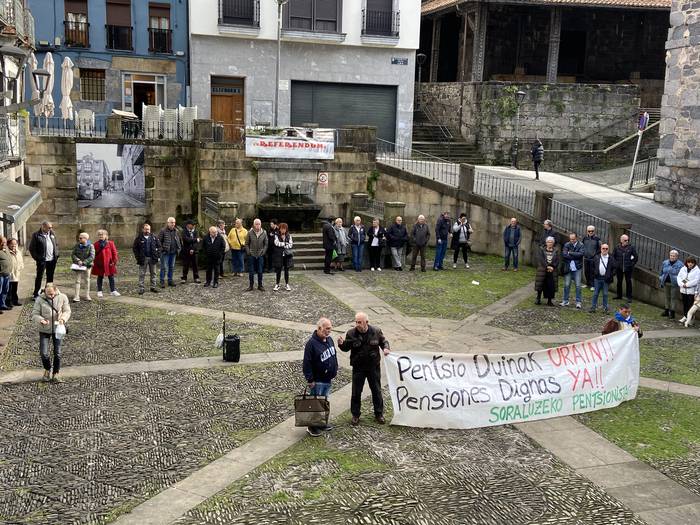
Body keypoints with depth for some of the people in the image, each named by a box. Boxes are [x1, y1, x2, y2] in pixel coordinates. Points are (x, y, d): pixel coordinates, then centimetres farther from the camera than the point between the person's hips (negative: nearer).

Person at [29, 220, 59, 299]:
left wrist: (56, 254, 9)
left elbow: (56, 244, 20)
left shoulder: (52, 234, 10)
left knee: (50, 277, 11)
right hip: (42, 260, -5)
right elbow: (31, 248, -7)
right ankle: (35, 293, 9)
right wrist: (36, 257, -11)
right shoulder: (36, 235, -8)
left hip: (52, 260, 5)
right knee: (39, 276, 1)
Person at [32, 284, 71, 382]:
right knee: (43, 353, -3)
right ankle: (47, 369, 26)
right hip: (44, 330, 0)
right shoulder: (40, 299, -10)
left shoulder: (62, 297, -8)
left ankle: (55, 374, 19)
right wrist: (41, 320, -28)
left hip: (58, 329, 0)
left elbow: (67, 311, -3)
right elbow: (35, 314, -7)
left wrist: (63, 319, -24)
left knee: (57, 353, 4)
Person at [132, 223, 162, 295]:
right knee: (142, 274, 2)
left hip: (152, 258, 3)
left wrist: (158, 256, 1)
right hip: (143, 259, -3)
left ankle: (153, 287, 21)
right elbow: (134, 248, 1)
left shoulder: (154, 237, 4)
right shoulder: (139, 238, -3)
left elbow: (158, 246, 9)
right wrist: (137, 257, -6)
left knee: (153, 273, 10)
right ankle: (141, 288, 6)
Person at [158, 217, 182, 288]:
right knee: (164, 267, -3)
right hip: (165, 252, -6)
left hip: (173, 252, 6)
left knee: (172, 267, 13)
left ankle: (170, 280, 23)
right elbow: (158, 241, -7)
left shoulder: (176, 231, 9)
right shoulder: (163, 231, -8)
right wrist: (161, 248, -13)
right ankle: (162, 281, 5)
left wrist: (179, 248, 12)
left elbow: (180, 240, 21)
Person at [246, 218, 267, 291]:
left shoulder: (264, 233, -2)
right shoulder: (250, 232, -4)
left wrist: (263, 252, -3)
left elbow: (266, 244, 5)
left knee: (260, 271, 5)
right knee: (251, 271, 4)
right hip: (251, 255, -1)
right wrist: (248, 252, -5)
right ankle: (251, 285, 14)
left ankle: (260, 285, 15)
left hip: (260, 255, 1)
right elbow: (247, 244, 3)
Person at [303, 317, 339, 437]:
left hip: (328, 379, 8)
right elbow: (307, 363, -20)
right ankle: (312, 427, 13)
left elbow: (334, 356, 20)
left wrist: (335, 370, 17)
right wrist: (310, 379, -19)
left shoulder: (329, 340, 5)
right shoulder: (312, 343, -21)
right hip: (317, 381, -8)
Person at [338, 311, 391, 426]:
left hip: (374, 367, 1)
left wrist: (386, 348, -13)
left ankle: (379, 414, 27)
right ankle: (355, 415, 23)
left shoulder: (376, 331, -9)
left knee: (377, 391, 12)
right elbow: (346, 348, -2)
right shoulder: (351, 333, -11)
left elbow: (383, 341, 8)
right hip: (358, 368, -1)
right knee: (356, 392, 7)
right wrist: (341, 344, -23)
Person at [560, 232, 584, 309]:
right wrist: (575, 256, -11)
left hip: (577, 268, -2)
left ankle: (578, 302, 6)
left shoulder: (581, 245, -1)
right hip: (568, 268, 2)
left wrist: (570, 253, -11)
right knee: (566, 285, 6)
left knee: (578, 285, -1)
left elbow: (581, 254, -17)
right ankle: (565, 301, 16)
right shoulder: (567, 245, 4)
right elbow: (564, 255, -9)